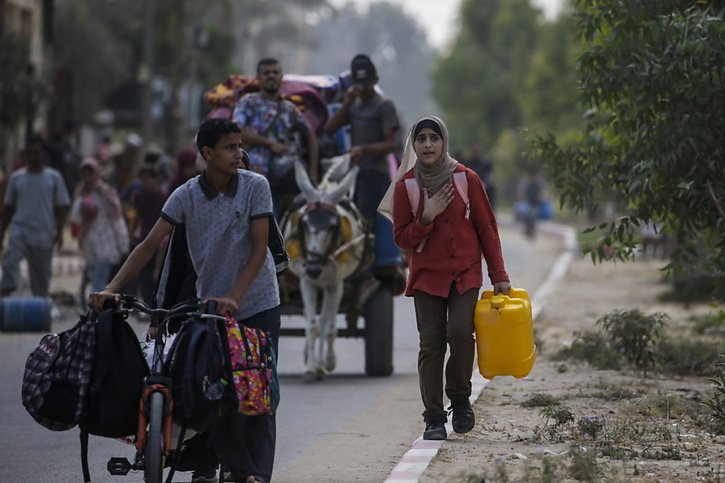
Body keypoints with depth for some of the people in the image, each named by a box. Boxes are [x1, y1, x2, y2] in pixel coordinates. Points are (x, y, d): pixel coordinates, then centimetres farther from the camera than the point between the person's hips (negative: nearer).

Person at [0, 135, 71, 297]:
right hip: (20, 229, 0)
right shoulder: (16, 177, 8)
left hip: (44, 235, 0)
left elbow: (61, 207, 5)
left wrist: (59, 231, -3)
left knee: (41, 274, 5)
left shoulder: (54, 178, 4)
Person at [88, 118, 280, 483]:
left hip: (257, 305, -2)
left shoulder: (255, 186, -9)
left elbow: (259, 249, -13)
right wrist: (111, 289, -21)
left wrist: (233, 297, -25)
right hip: (209, 304, 2)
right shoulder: (186, 196, -6)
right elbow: (149, 245, -9)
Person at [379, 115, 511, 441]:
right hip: (427, 276, 1)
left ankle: (460, 398, 3)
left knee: (460, 332, -21)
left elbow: (486, 228, 4)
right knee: (431, 344, -5)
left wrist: (498, 275, 3)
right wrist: (426, 217, -16)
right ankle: (434, 419, 2)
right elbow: (402, 238, 2)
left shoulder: (466, 179, -2)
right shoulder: (406, 185, -1)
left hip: (466, 273, -1)